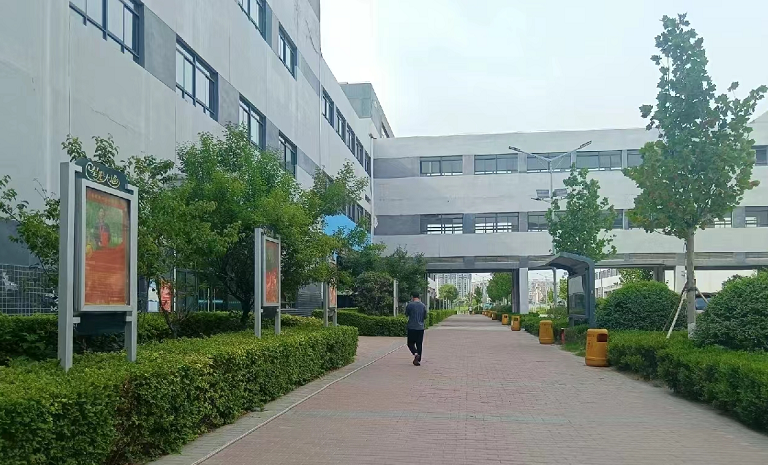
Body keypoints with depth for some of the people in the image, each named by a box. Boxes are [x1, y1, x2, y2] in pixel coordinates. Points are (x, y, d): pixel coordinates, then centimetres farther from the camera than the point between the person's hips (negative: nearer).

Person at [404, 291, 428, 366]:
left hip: (412, 328, -3)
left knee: (410, 343, 6)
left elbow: (406, 314, 6)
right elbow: (425, 317, 10)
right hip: (421, 328, 3)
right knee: (419, 344, 9)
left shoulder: (410, 305, -8)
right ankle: (418, 360, 8)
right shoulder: (423, 306, 3)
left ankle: (415, 354, -20)